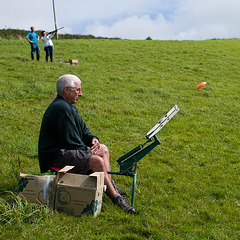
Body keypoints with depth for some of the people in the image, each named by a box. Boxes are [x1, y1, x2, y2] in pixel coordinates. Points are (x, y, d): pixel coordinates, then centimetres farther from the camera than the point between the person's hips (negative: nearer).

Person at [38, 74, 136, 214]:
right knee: (96, 161, -27)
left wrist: (93, 139, -3)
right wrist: (86, 150, -11)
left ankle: (110, 186, 16)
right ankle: (115, 197, -19)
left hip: (64, 149, 12)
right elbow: (70, 140, -23)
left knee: (103, 149, 16)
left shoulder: (69, 106, 13)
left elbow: (82, 129, 17)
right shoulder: (61, 108, -22)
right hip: (56, 155, -12)